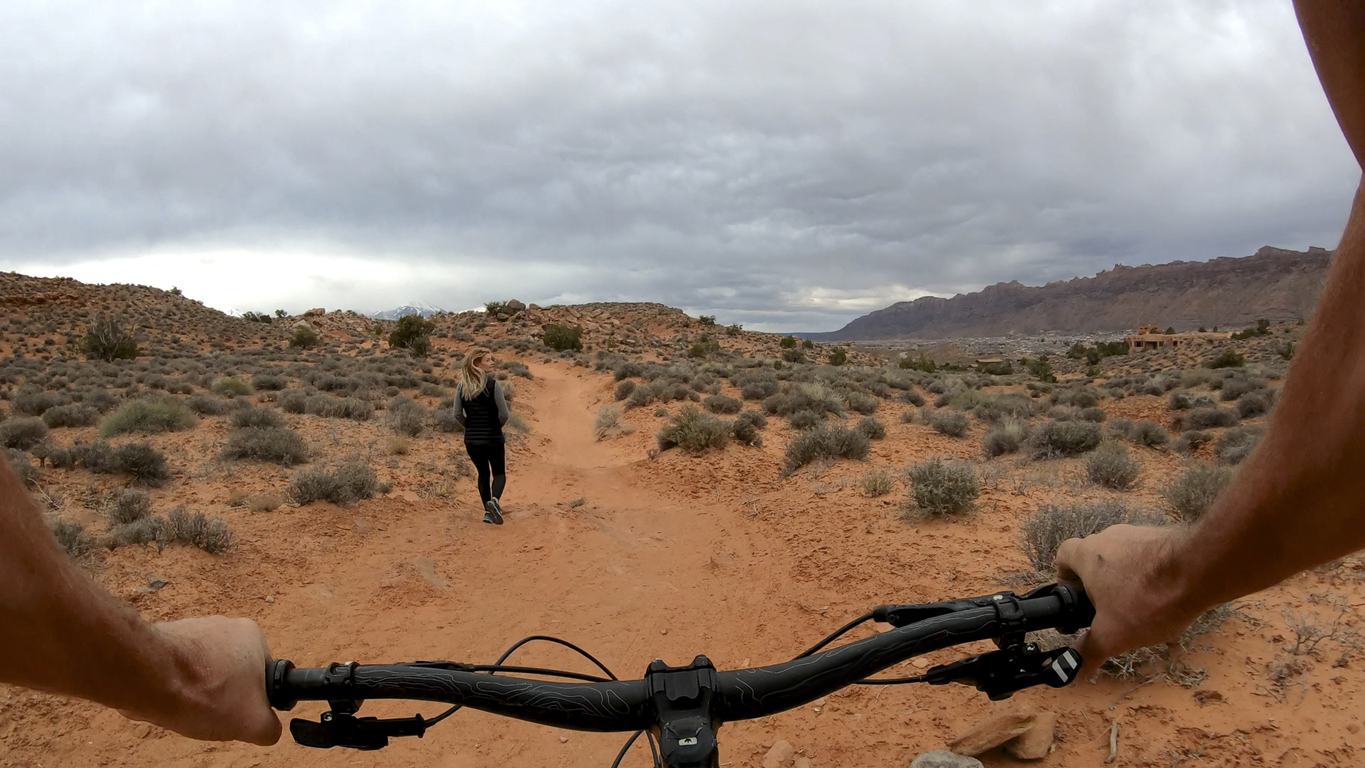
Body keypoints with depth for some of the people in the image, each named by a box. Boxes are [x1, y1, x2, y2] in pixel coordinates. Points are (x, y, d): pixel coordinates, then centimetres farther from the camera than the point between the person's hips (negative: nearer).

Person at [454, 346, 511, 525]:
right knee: (499, 473, 13)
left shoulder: (461, 386, -2)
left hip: (471, 440, 4)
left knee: (483, 473, 21)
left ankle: (487, 511, 18)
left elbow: (458, 415, -1)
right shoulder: (493, 384, -13)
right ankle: (494, 500, -15)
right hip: (493, 438, -4)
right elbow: (504, 414, -12)